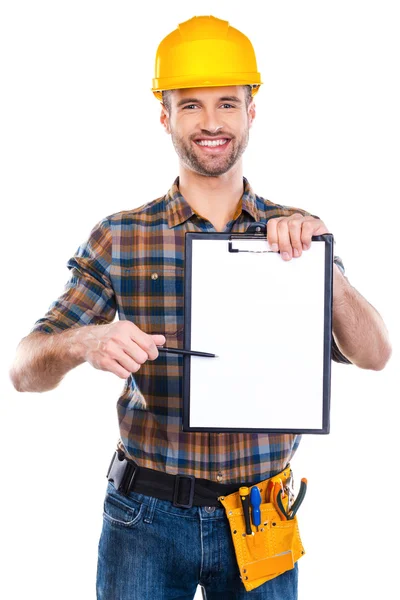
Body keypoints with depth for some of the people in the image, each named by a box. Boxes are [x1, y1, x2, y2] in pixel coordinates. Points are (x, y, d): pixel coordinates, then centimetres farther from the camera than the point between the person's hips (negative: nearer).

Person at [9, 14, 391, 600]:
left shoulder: (299, 234, 1)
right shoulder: (120, 238, -4)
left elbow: (374, 356, -7)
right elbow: (24, 369, -5)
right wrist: (83, 342, -27)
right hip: (147, 518, -1)